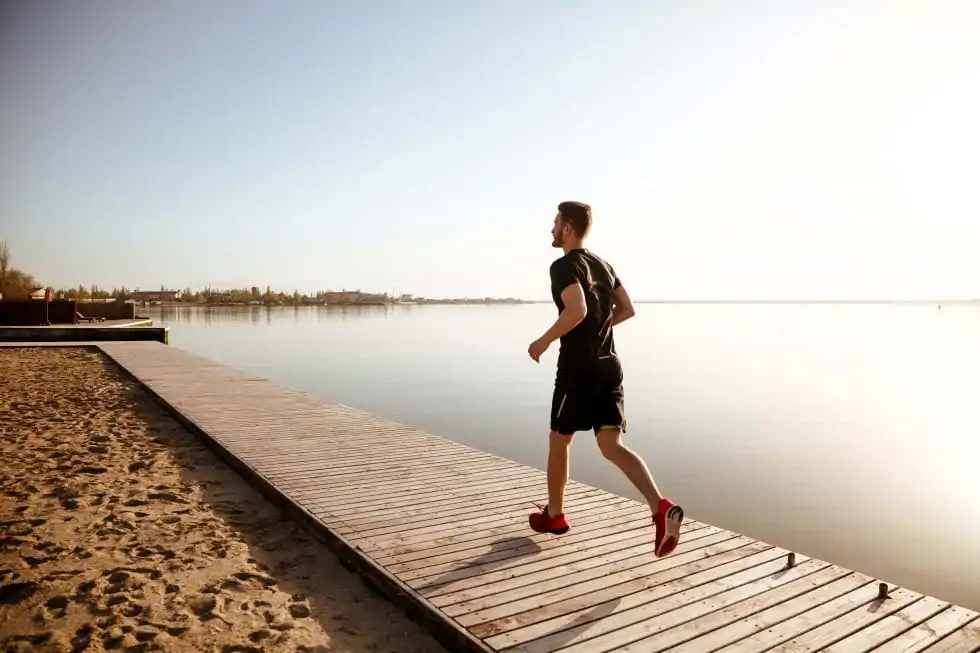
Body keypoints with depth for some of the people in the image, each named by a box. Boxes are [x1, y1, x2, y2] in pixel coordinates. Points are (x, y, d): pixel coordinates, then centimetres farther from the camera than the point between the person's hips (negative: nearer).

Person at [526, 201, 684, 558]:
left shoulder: (564, 266, -10)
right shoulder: (603, 264, 15)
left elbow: (576, 311, -27)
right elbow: (627, 310, 18)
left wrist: (544, 341, -14)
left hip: (578, 367, -7)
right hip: (609, 365, 7)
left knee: (558, 441, 12)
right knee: (612, 445, 2)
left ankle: (554, 514, 27)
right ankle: (661, 507, -17)